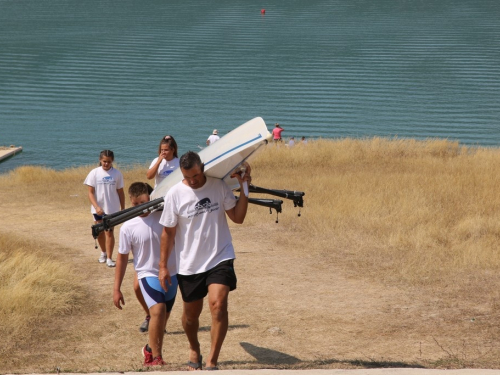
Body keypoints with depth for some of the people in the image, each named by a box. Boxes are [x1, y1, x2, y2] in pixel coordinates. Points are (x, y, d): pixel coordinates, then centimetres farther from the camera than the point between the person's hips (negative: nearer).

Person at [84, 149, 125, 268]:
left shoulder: (117, 174, -1)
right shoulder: (94, 173, -4)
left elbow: (120, 192, 6)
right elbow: (91, 192, -5)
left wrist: (123, 209, 7)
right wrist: (97, 207, -18)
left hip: (112, 208, -1)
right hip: (98, 208, 1)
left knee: (109, 232, -7)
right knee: (100, 232, 12)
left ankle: (109, 258, -2)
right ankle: (103, 252, 34)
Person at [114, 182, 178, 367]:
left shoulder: (164, 216, -9)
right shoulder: (128, 227, -12)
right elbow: (122, 258, -2)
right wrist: (116, 289, 0)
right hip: (148, 274, -3)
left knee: (163, 316, 15)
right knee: (158, 311, -23)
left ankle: (152, 349, 39)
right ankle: (155, 357, -11)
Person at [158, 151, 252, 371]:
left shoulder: (218, 186, -5)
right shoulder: (175, 194, -9)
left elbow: (237, 217, 1)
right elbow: (168, 232, -1)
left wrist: (244, 189, -9)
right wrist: (163, 266, -1)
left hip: (220, 258, -1)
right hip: (189, 264, 1)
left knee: (218, 304, -21)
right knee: (191, 313, 15)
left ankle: (212, 363, -16)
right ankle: (194, 349, 46)